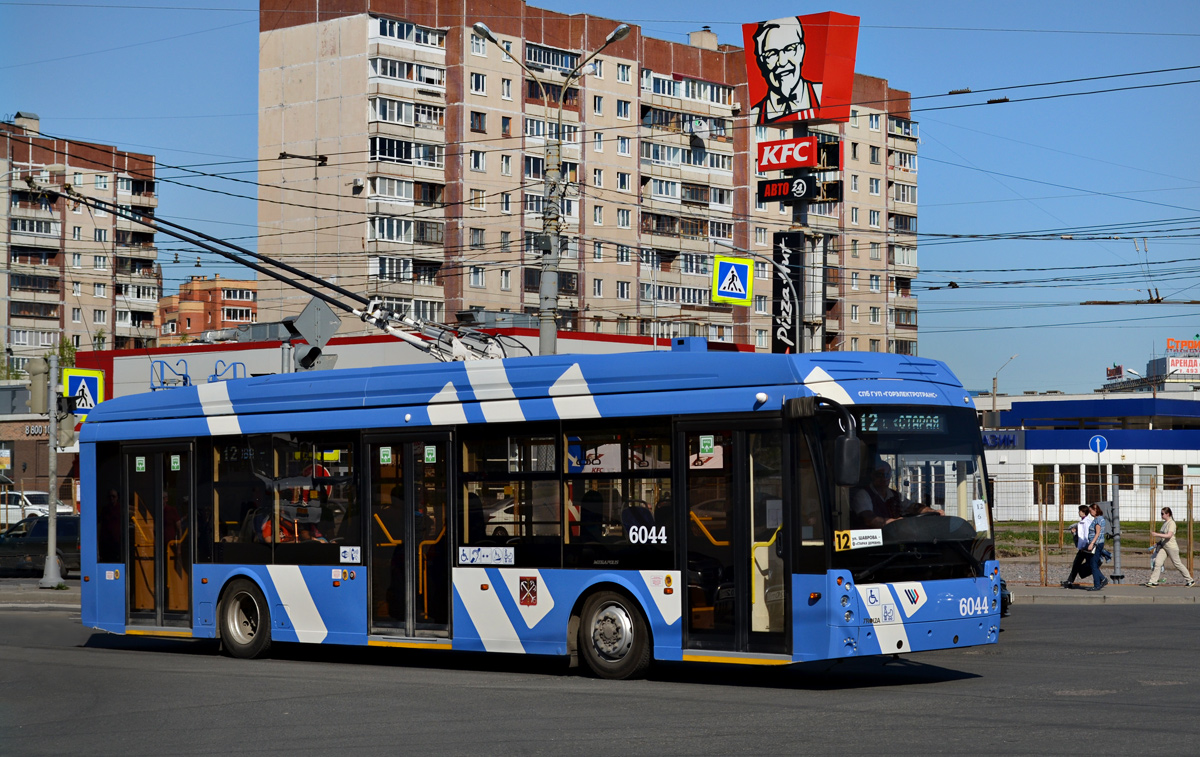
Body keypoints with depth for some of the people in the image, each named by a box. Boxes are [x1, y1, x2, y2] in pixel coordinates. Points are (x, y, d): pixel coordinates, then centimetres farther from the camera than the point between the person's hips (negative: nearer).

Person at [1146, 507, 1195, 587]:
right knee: (1157, 563, -4)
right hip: (1163, 547, 8)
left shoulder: (1171, 523, -15)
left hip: (1171, 547, -8)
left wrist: (1157, 535, -28)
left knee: (1177, 564, 2)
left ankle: (1190, 580, 16)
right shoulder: (1164, 523, 11)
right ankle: (1153, 581, -6)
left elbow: (1169, 535, -26)